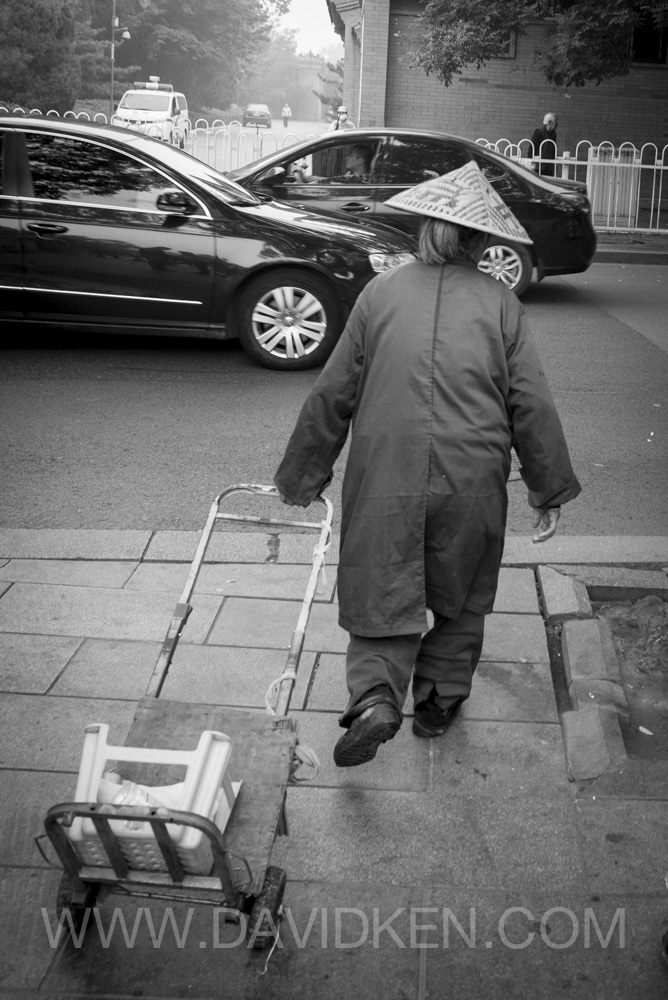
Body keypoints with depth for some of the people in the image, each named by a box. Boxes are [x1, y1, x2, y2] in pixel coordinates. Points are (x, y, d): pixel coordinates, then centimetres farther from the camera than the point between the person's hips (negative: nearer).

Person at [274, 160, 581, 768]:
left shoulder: (380, 293, 4)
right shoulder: (501, 304, 2)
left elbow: (333, 395, 6)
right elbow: (532, 406, 1)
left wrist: (303, 476, 15)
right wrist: (550, 492, 9)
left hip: (385, 475, 0)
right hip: (472, 479, 1)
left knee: (383, 596, 8)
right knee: (461, 597, 21)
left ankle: (375, 696, -11)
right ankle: (440, 698, 29)